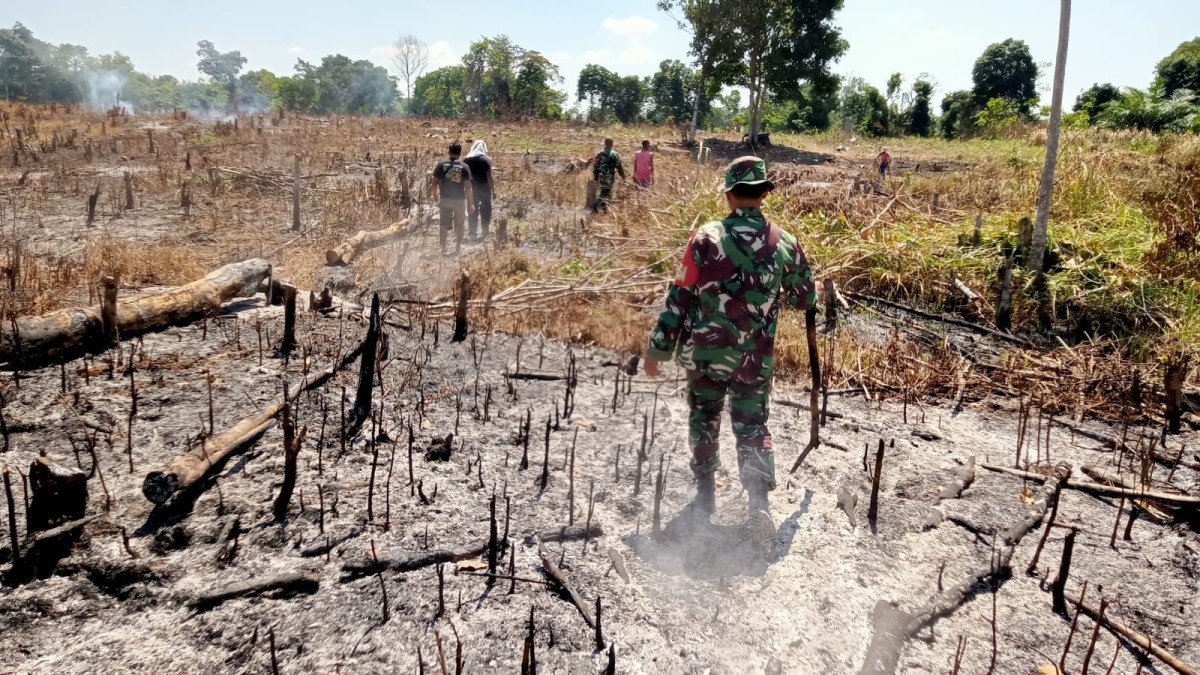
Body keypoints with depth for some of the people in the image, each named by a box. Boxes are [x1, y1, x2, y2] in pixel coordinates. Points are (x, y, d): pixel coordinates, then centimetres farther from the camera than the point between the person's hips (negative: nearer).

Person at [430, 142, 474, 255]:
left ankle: (442, 248, 13)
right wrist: (470, 203, -2)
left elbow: (434, 182, -2)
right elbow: (467, 186, -8)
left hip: (445, 198, 1)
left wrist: (435, 195, 14)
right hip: (460, 199, -1)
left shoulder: (441, 164, -3)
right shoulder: (464, 167, -6)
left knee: (444, 224, 11)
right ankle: (458, 248, 17)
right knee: (459, 224, 12)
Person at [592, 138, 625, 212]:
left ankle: (604, 206, 32)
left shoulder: (600, 154, 3)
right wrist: (623, 176, 10)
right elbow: (619, 167, -4)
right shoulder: (615, 155, -6)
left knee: (603, 191, 23)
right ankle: (596, 205, -21)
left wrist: (595, 177, 13)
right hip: (610, 177, -4)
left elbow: (595, 166, 4)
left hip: (601, 177, 4)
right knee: (605, 193, -3)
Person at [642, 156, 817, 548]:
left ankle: (705, 495, 28)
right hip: (756, 359, 1)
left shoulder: (706, 238, -11)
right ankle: (759, 499, -6)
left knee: (704, 420, 19)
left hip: (704, 353, -1)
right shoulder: (785, 244, -3)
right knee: (753, 427, 12)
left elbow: (679, 298, -9)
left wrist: (658, 349, -1)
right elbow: (807, 298, 11)